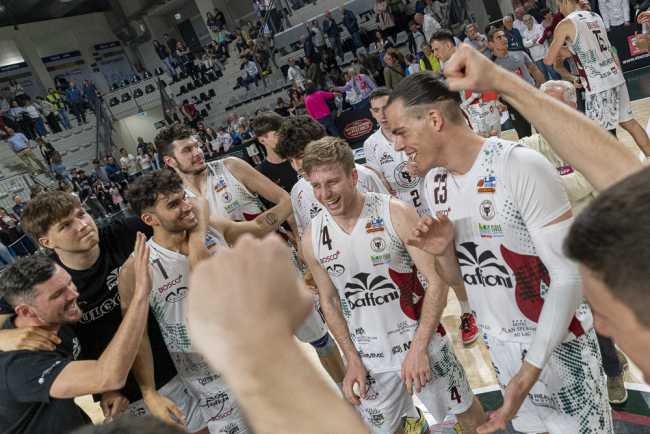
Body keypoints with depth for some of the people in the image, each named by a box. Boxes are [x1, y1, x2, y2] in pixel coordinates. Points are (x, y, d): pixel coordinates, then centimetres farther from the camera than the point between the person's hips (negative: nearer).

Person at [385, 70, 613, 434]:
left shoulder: (522, 167, -24)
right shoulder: (435, 182, -2)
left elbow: (570, 275, -22)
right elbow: (459, 277, 5)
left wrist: (529, 372, -24)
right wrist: (442, 252, -18)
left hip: (557, 343, -6)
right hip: (499, 345, 6)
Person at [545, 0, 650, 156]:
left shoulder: (565, 24, -8)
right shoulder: (596, 17, 15)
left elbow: (549, 60, -4)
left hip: (598, 86, -8)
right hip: (616, 77, 8)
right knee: (628, 121, 19)